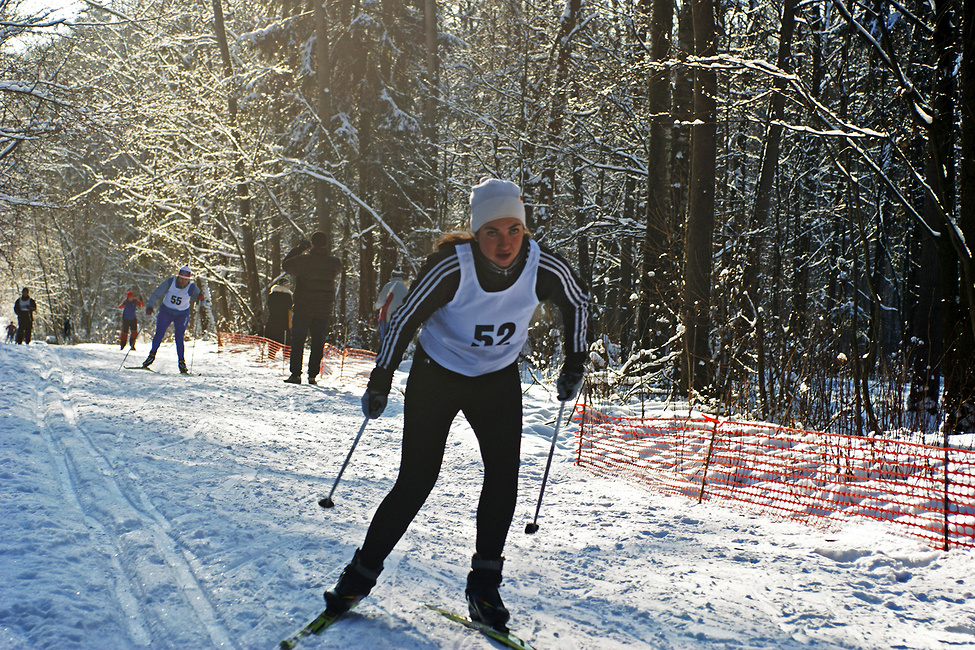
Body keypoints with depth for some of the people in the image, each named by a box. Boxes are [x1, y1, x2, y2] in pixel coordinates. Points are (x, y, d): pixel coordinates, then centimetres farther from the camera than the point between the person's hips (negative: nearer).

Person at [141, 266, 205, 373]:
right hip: (166, 311, 1)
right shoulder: (170, 282, -15)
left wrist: (200, 297, -49)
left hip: (182, 314, -1)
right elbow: (157, 293, -14)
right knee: (159, 334, -10)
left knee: (179, 337, -11)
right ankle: (152, 355, 8)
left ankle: (181, 362, -3)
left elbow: (196, 294, -24)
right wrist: (150, 306, -24)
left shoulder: (191, 287, -13)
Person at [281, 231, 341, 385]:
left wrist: (299, 248, 9)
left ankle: (295, 374, -1)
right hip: (323, 310, 2)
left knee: (297, 341, 5)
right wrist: (325, 251, 17)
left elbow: (285, 265, 3)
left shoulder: (304, 259, -12)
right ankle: (312, 375, 6)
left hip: (303, 308, -2)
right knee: (318, 343, 9)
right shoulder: (333, 262, -3)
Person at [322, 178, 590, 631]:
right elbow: (405, 320, -15)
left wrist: (574, 365, 4)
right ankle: (361, 573, 12)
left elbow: (578, 303, 2)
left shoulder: (544, 267, -20)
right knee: (416, 482, -5)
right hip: (436, 376, -2)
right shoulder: (451, 266, -27)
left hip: (499, 380, 3)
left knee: (504, 470, -15)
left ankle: (484, 584, -4)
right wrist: (379, 384, -12)